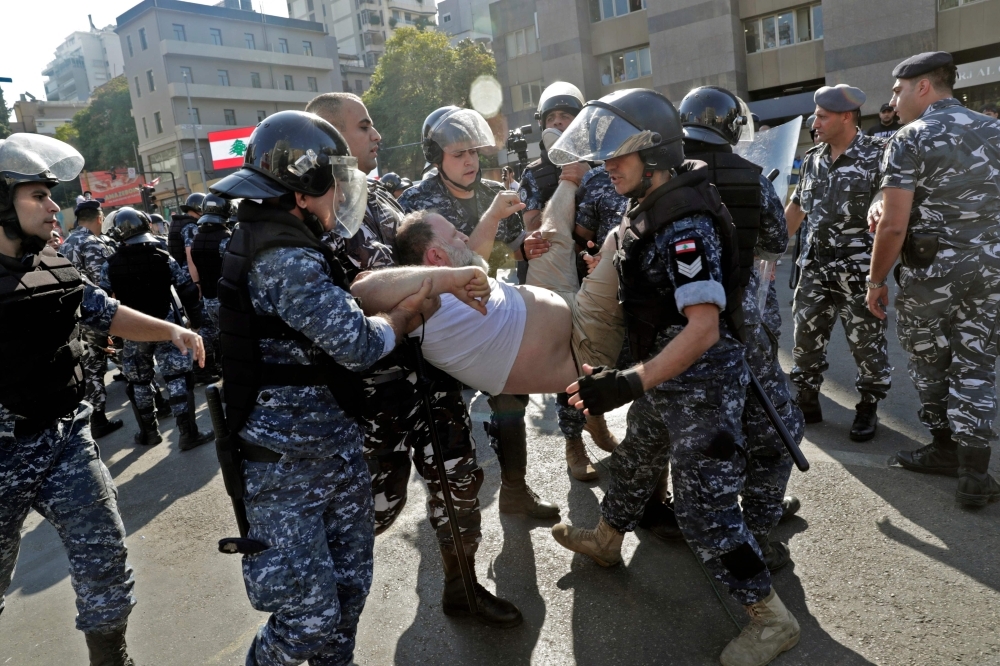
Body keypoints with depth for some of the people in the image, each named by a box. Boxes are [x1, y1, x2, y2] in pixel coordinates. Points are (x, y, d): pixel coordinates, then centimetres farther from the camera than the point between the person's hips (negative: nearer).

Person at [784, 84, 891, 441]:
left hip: (858, 267, -5)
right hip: (814, 265, 5)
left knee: (866, 341, 5)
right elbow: (794, 209, 16)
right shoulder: (812, 158, 9)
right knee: (805, 335, 9)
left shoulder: (877, 154, -8)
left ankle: (868, 408, 22)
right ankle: (805, 402, 24)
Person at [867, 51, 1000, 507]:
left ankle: (946, 448, 26)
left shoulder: (910, 140, -10)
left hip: (930, 269, -5)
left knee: (928, 361, 14)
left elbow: (893, 225, -16)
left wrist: (876, 281, -7)